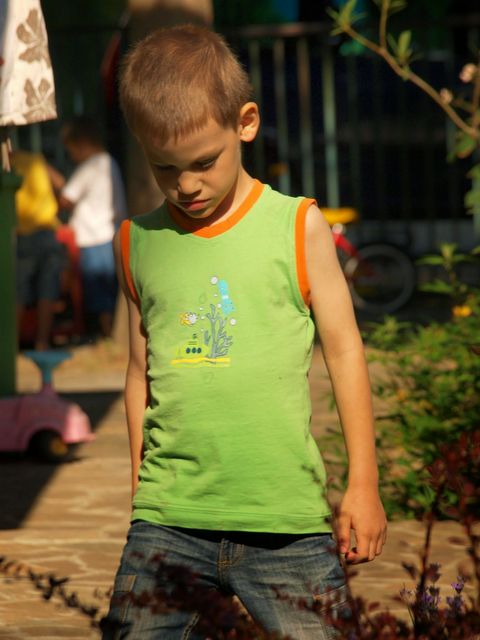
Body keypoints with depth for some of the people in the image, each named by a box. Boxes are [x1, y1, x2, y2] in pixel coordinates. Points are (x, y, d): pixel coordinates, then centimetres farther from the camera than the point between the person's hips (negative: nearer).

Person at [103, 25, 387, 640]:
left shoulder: (298, 227, 2)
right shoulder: (137, 243, 8)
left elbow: (344, 353, 6)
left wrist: (363, 483, 5)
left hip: (288, 519, -2)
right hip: (168, 519, 2)